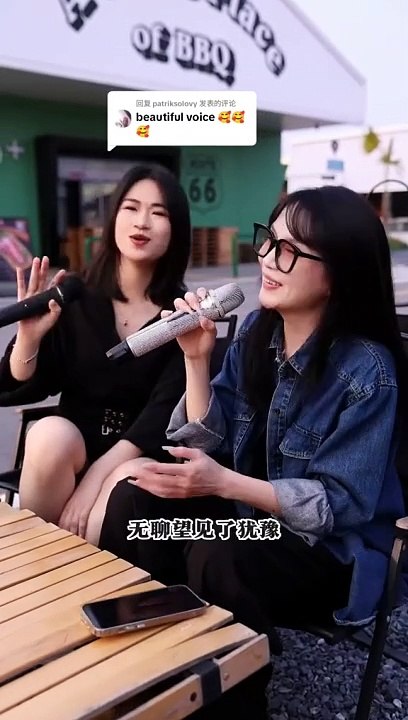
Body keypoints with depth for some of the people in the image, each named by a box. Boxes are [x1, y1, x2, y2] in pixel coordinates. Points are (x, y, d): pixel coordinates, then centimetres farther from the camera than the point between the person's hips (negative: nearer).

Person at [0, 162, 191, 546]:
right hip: (68, 450, 2)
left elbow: (164, 413, -14)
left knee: (131, 484, -34)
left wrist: (95, 477, -24)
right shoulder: (74, 297, -2)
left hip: (140, 457, -1)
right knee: (51, 433, -30)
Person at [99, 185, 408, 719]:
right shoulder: (257, 330, -4)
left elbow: (338, 504, -21)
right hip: (251, 514, 7)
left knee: (216, 559, -33)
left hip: (329, 548, -6)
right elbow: (212, 443, -3)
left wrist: (223, 483, -29)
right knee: (132, 503, -11)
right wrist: (197, 359, -17)